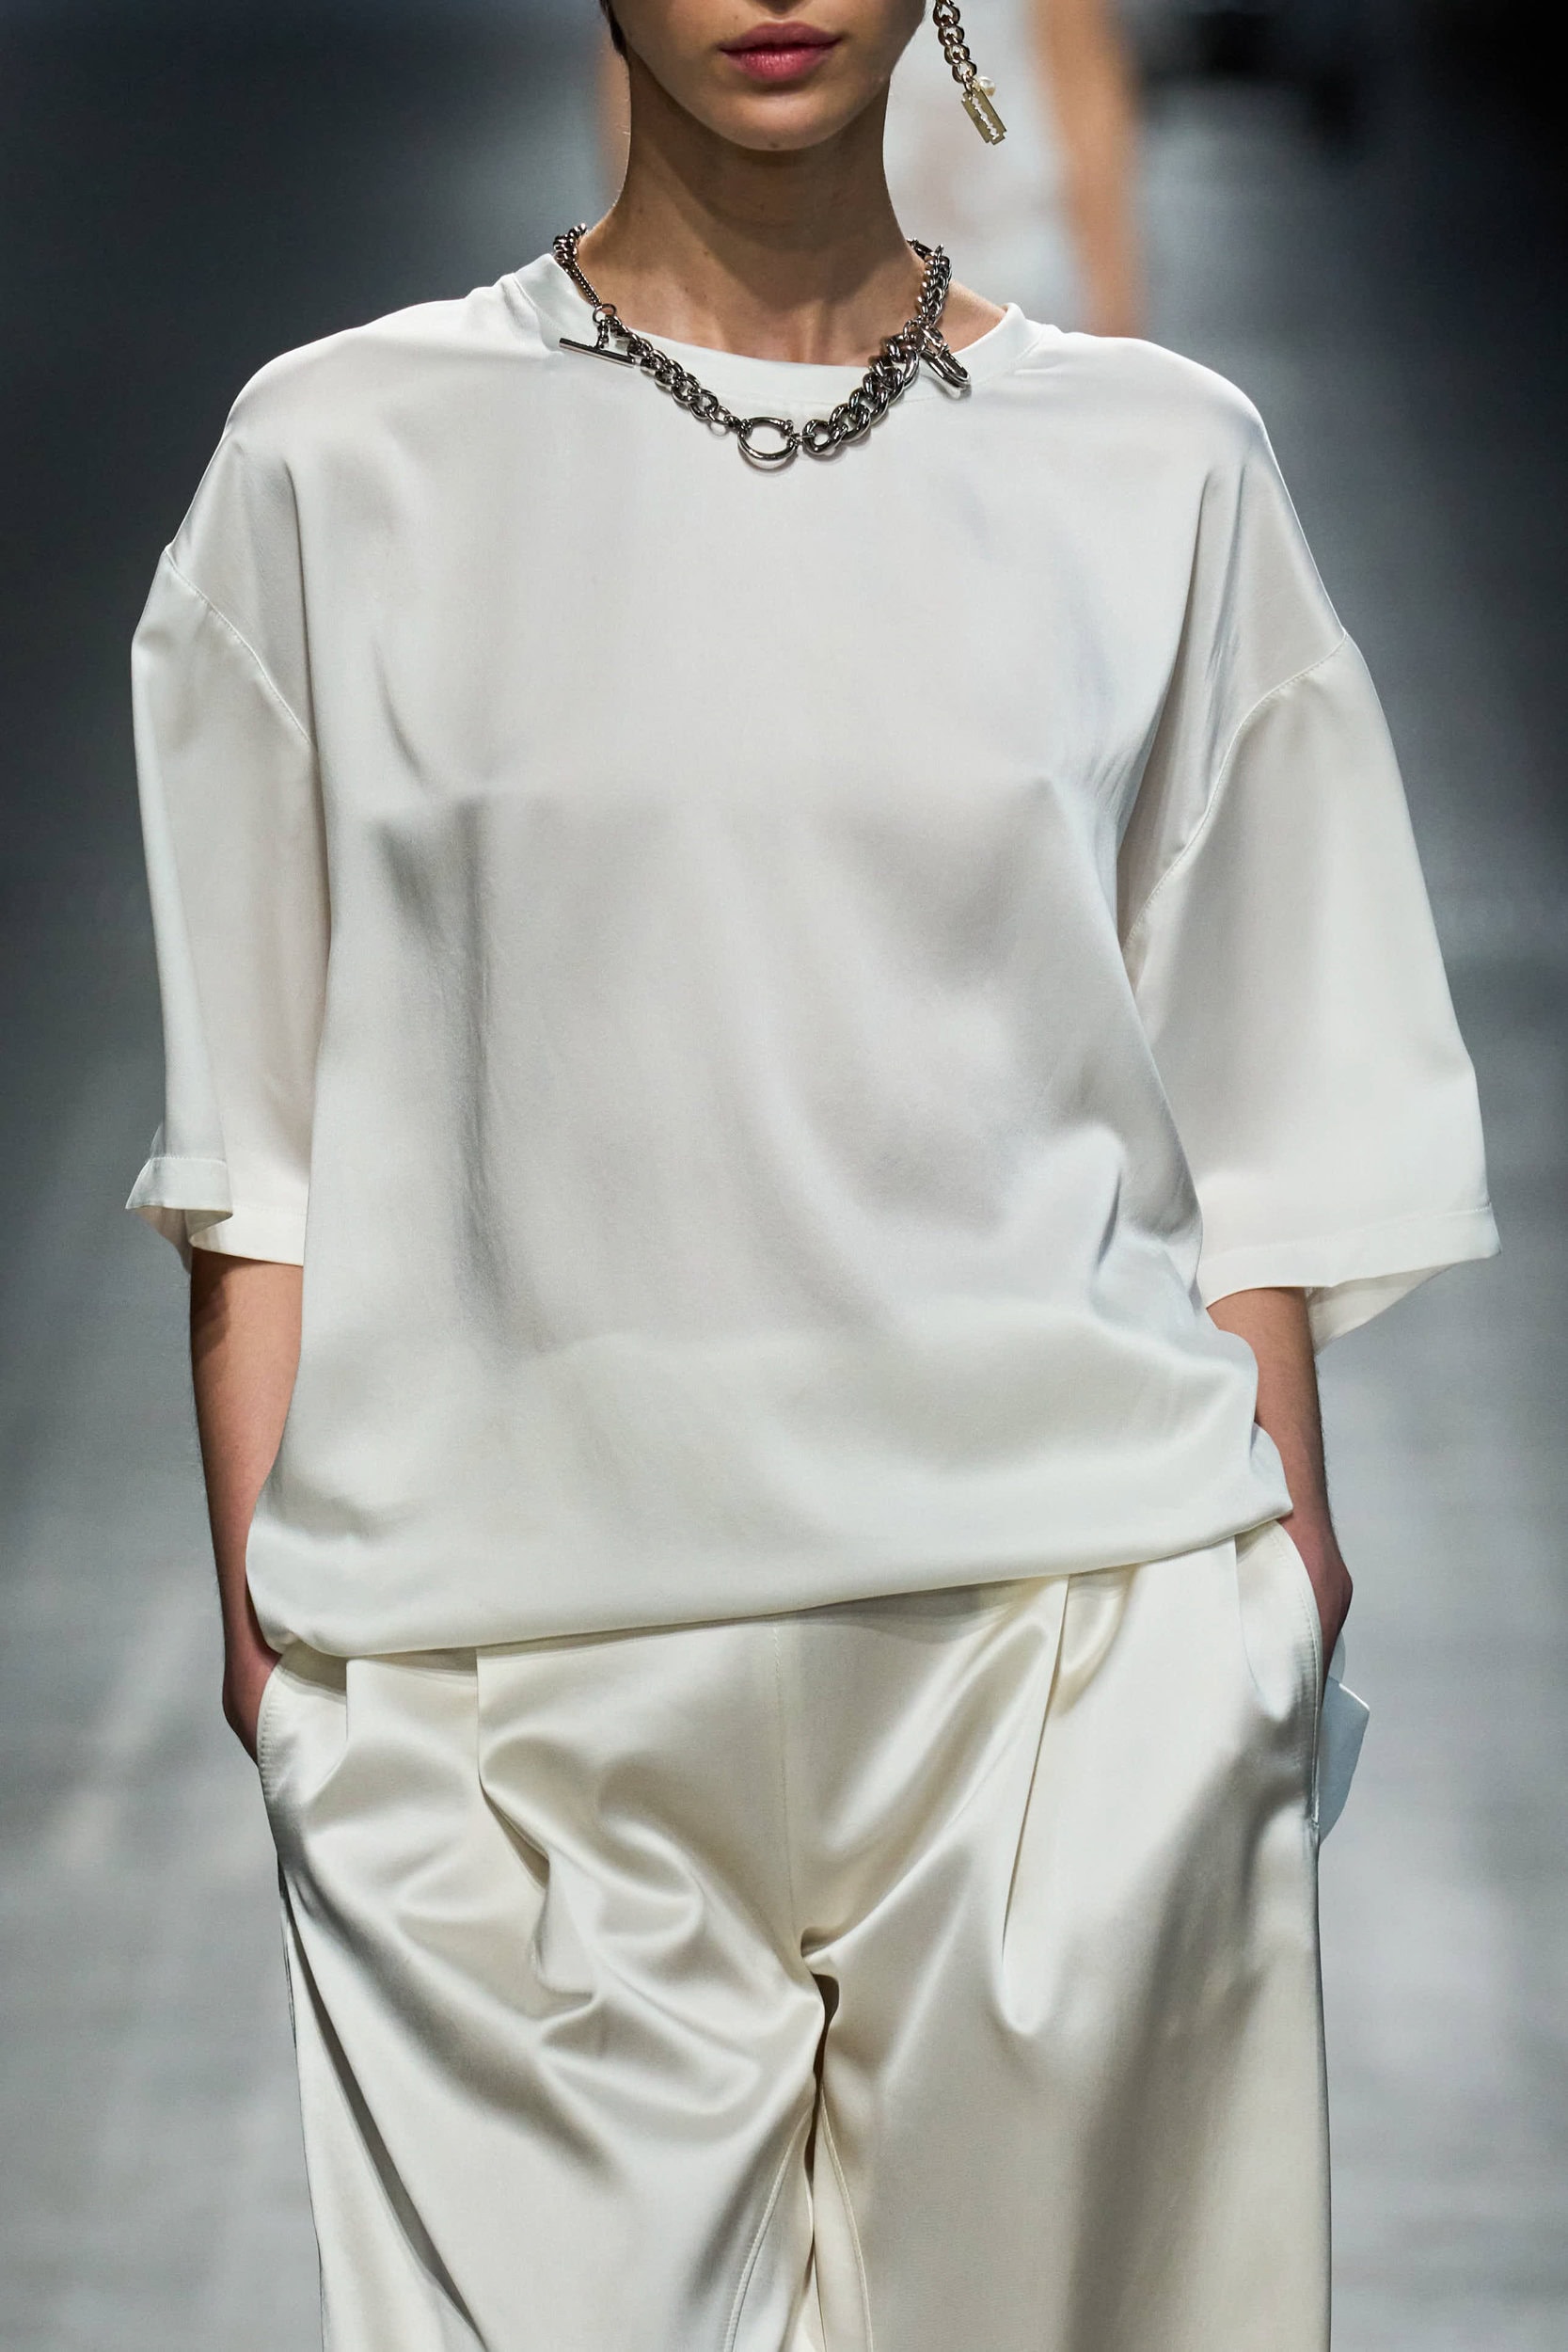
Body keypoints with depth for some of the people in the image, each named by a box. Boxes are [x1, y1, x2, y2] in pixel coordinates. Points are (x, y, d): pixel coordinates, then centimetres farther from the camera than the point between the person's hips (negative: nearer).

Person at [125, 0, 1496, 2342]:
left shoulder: (1162, 471, 6)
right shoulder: (348, 462, 4)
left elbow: (1250, 1131, 9)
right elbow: (267, 1156, 5)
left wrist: (1283, 1580, 6)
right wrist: (270, 1636, 1)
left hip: (1068, 1626, 1)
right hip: (516, 1677, 0)